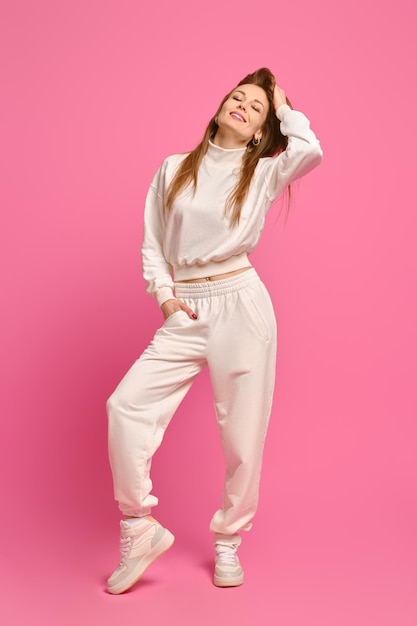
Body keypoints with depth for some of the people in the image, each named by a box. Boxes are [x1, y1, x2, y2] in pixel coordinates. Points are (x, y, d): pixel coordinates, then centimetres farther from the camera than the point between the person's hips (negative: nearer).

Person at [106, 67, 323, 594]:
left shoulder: (264, 172, 7)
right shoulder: (173, 169, 12)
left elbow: (310, 151, -14)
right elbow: (152, 243, 13)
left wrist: (284, 108, 3)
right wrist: (163, 293, -2)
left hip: (242, 305, -1)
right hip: (185, 313, 2)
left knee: (241, 431, 1)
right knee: (127, 403, -14)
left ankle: (227, 542, 22)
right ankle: (138, 527, 2)